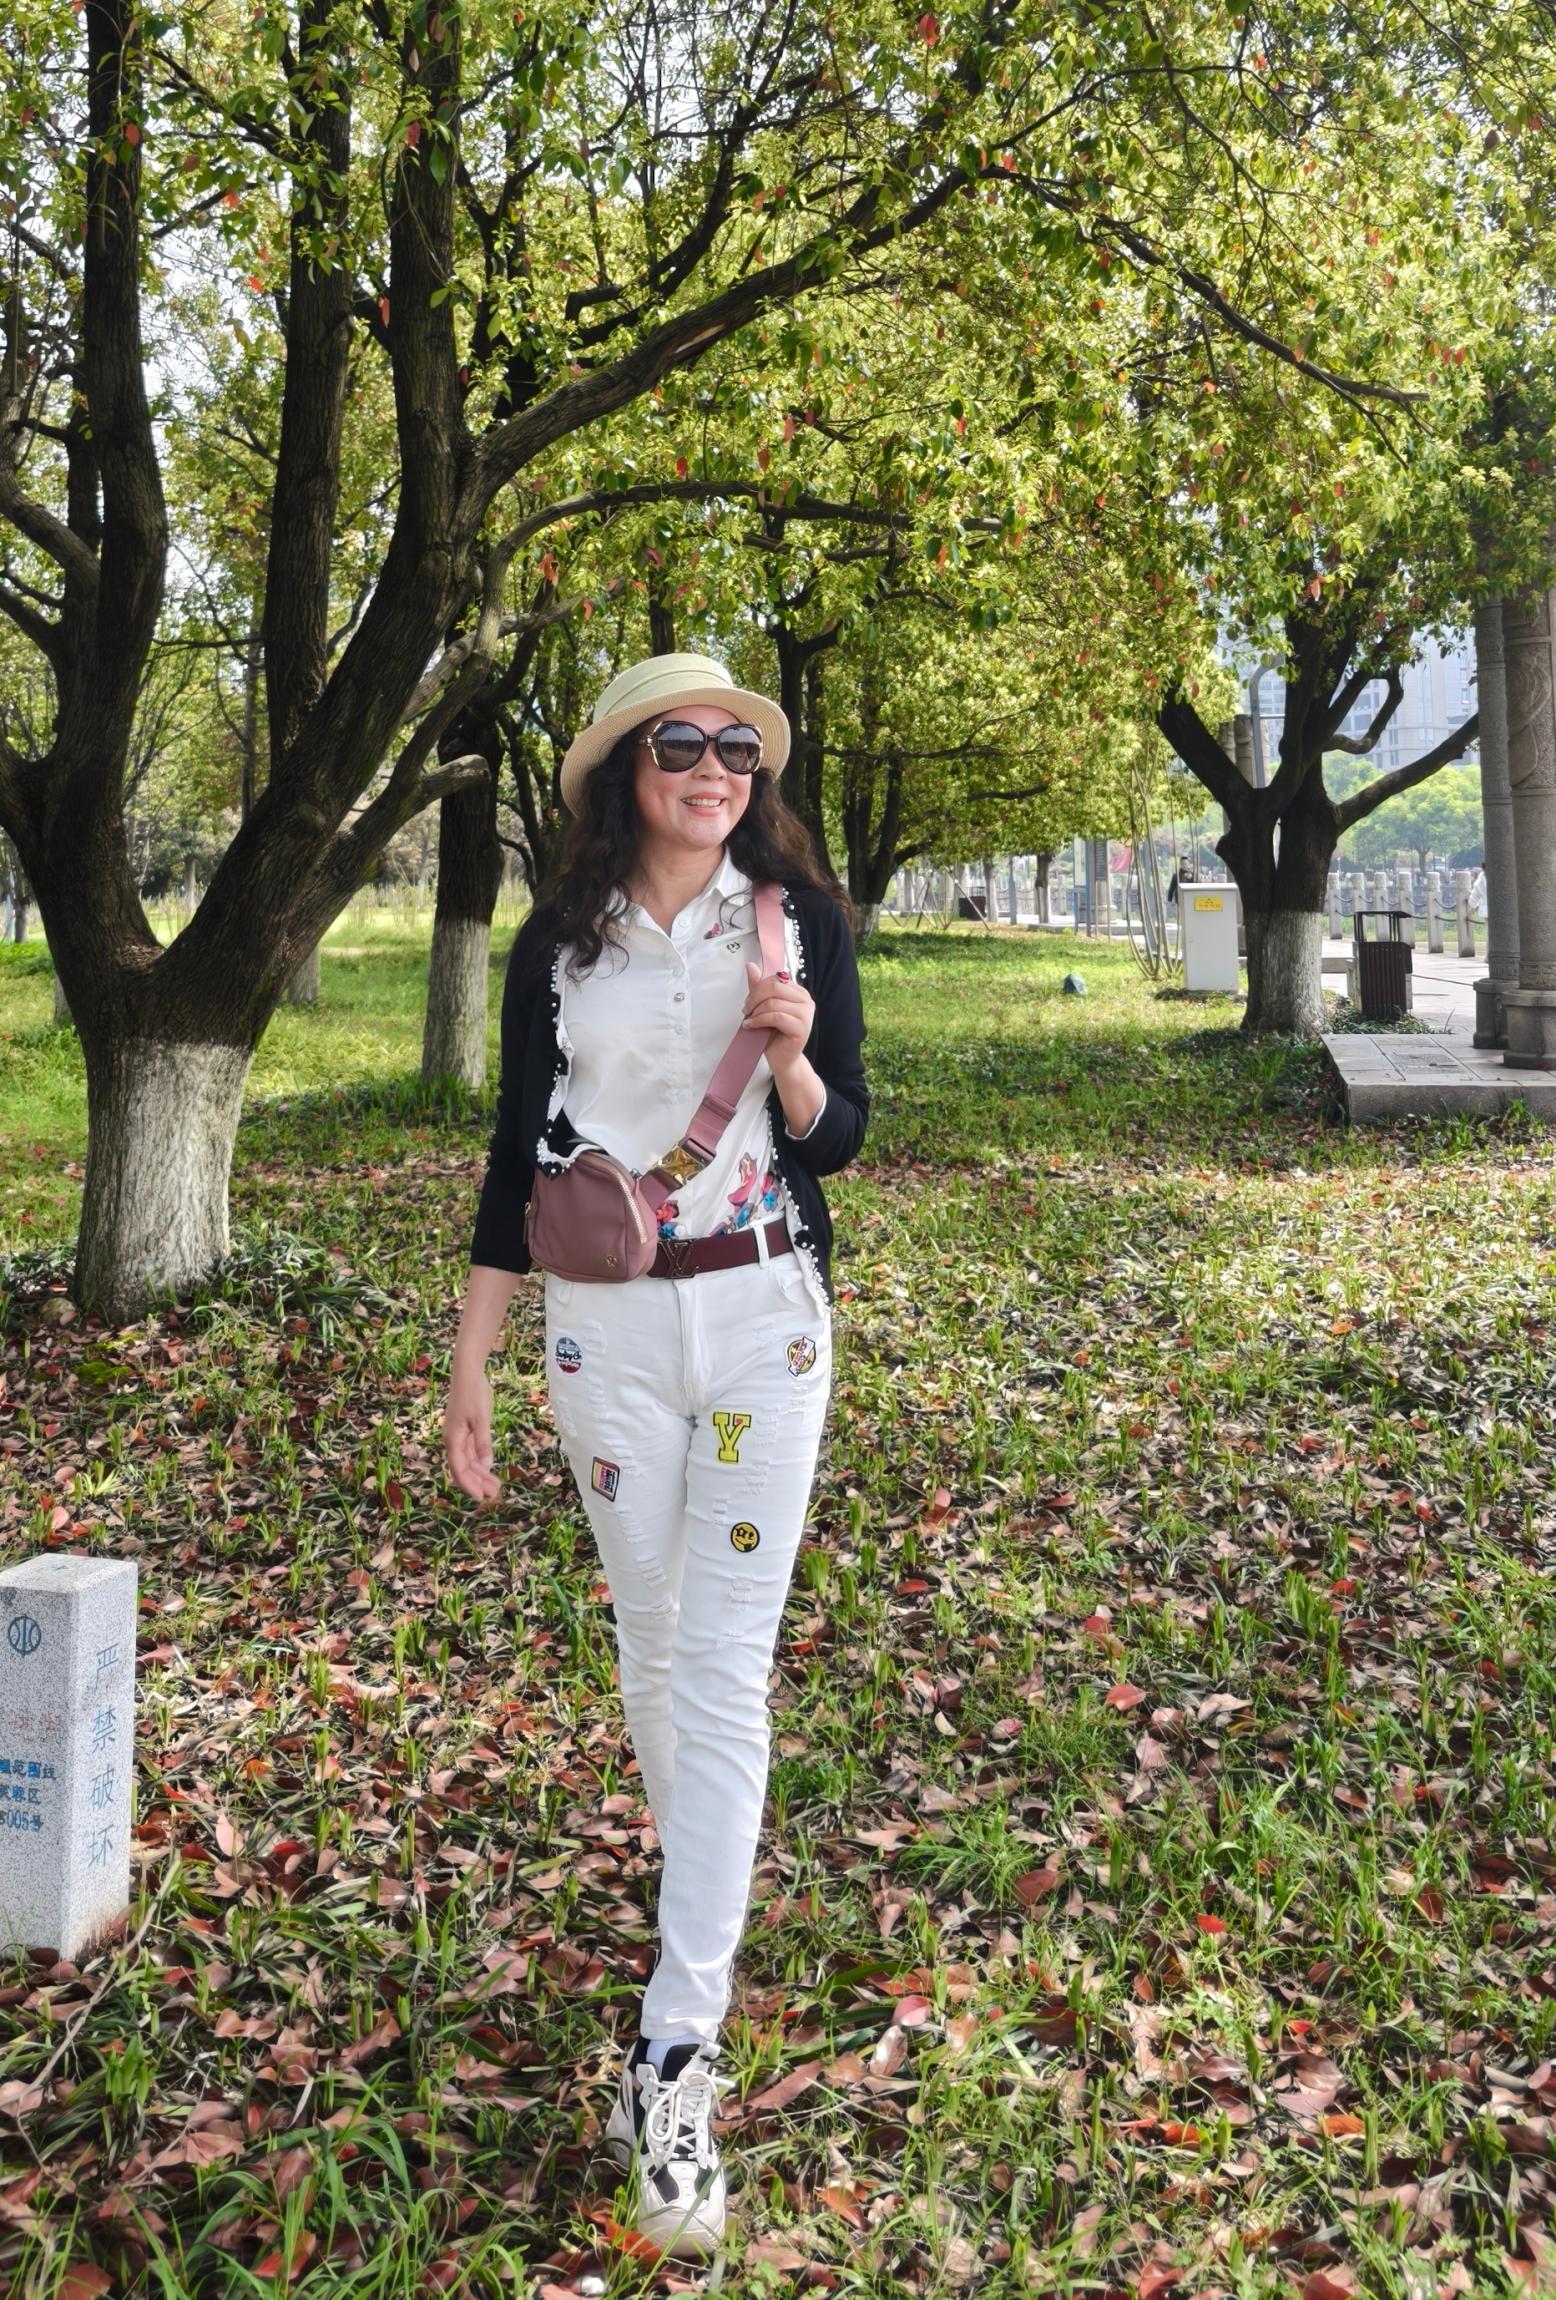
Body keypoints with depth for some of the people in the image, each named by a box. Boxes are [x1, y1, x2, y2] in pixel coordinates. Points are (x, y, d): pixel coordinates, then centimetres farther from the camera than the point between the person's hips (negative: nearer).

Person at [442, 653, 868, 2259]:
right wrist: (468, 1361, 4)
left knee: (725, 1660, -5)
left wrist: (793, 1060, -20)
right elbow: (518, 1156, 5)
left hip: (762, 1316, -2)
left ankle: (678, 2044, -1)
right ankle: (708, 1912, 36)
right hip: (605, 1327, 2)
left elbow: (840, 1138, 2)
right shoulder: (558, 945, 3)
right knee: (650, 1645, 12)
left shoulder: (800, 918, 1)